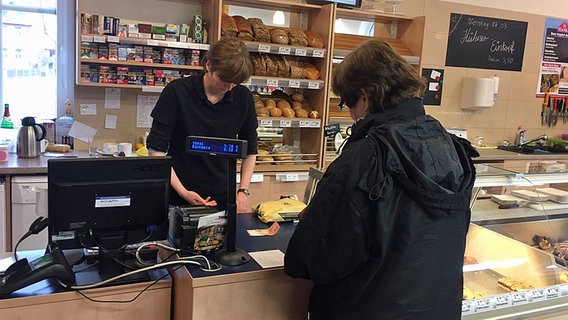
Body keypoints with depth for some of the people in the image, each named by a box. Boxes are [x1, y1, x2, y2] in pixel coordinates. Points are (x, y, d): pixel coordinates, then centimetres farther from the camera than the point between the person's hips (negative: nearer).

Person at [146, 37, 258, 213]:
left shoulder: (243, 98, -4)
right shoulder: (177, 91, -12)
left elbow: (250, 150, 7)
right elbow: (156, 149, -10)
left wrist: (243, 191, -4)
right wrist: (182, 191, -17)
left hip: (222, 199, 3)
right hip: (178, 200, -2)